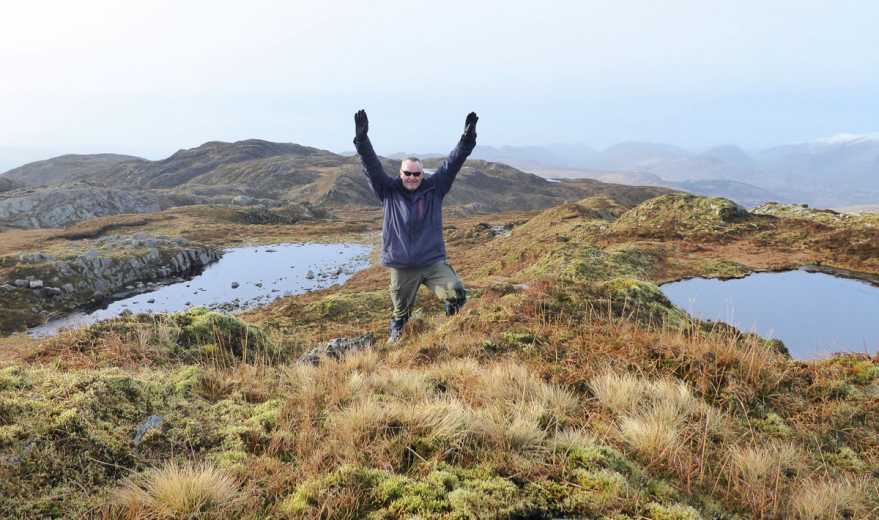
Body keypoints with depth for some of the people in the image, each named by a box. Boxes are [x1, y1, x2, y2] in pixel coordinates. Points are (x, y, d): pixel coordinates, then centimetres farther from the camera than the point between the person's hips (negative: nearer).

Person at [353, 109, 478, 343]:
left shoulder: (434, 188, 3)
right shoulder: (389, 191, 2)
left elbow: (452, 164, -2)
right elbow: (372, 167, -7)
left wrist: (467, 139, -12)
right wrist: (362, 140, -20)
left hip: (433, 261, 0)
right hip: (401, 267, 0)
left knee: (457, 293, -17)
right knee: (401, 312, 13)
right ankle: (394, 336, 44)